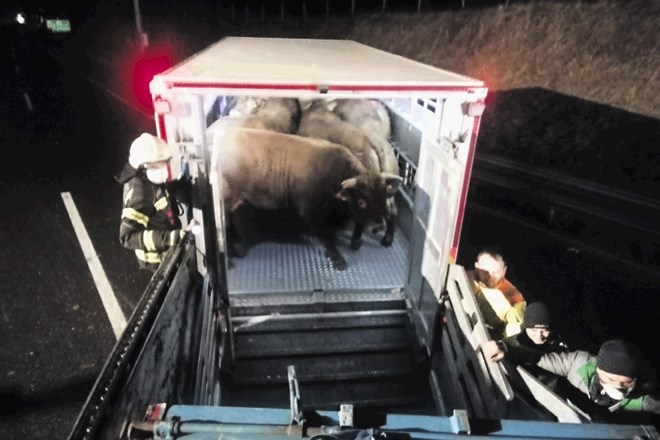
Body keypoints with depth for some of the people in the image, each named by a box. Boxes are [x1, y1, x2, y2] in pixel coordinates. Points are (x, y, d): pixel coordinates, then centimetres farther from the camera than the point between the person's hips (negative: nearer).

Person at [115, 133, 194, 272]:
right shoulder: (138, 190, -32)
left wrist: (183, 183, -1)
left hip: (167, 251, 8)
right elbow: (128, 236, -36)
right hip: (158, 259, -8)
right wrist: (169, 238, -46)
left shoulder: (148, 180, -7)